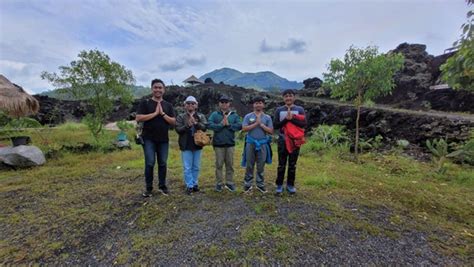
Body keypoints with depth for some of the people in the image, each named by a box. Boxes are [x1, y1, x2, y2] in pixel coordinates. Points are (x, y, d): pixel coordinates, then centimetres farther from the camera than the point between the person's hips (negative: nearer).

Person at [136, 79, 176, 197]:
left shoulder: (168, 105, 8)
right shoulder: (145, 103, 0)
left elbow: (173, 122, 1)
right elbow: (138, 118, -11)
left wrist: (162, 113, -12)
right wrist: (155, 113, -14)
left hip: (164, 139, 3)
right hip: (149, 139, -2)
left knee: (162, 163, 9)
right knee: (150, 163, -1)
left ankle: (162, 186, 24)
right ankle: (148, 188, 16)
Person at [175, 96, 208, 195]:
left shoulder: (201, 116, 6)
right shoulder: (181, 116, 3)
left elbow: (204, 128, -7)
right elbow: (178, 129, -6)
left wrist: (196, 123, -22)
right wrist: (188, 125, -20)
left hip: (197, 145, 2)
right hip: (186, 145, -2)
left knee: (196, 167, 11)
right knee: (187, 167, 2)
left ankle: (195, 184, 25)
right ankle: (189, 186, 12)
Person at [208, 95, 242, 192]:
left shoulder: (234, 115, 5)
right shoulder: (214, 114, 2)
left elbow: (239, 126, -6)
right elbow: (210, 125, -12)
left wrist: (228, 124, -15)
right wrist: (221, 124, -17)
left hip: (230, 143, 1)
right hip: (218, 143, -1)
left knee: (230, 164, 10)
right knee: (219, 164, 7)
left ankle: (229, 183, 23)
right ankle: (219, 183, 21)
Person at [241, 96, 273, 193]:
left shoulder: (267, 117, 5)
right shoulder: (248, 116, 2)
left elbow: (271, 131, -1)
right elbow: (244, 128, -10)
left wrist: (261, 124, -12)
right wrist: (256, 123, -14)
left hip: (263, 144, 1)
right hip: (251, 143, -1)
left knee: (261, 166, 9)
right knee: (249, 165, 7)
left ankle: (260, 185, 22)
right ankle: (247, 184, 19)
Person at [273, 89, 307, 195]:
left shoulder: (300, 109, 2)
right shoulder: (279, 110, 3)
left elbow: (304, 124, -7)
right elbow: (275, 125, -4)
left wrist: (292, 118, -18)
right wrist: (286, 119, -17)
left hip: (295, 141, 0)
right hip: (282, 140, 0)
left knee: (292, 165, 9)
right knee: (281, 165, 7)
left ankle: (290, 185, 23)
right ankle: (279, 185, 19)